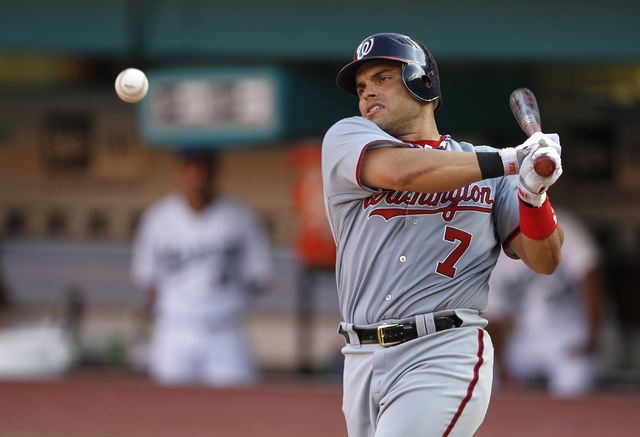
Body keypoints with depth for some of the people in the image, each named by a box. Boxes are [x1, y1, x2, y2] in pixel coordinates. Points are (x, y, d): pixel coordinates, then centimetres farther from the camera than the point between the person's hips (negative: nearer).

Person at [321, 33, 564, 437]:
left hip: (446, 356, -3)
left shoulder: (488, 170, 12)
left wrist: (533, 193, -14)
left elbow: (545, 261, 5)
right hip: (363, 358, 3)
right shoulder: (346, 138, 10)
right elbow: (400, 172, -12)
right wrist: (510, 160, -8)